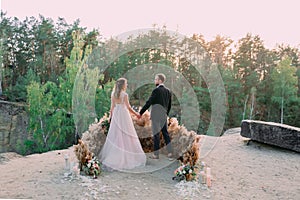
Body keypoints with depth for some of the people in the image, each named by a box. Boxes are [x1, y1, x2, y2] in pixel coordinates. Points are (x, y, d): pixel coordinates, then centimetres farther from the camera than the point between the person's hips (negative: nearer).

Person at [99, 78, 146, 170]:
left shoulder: (113, 94, 3)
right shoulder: (124, 94, -13)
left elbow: (112, 107, 7)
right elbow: (128, 107, -9)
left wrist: (111, 115, 17)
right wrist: (136, 114, 3)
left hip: (116, 114, 6)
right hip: (124, 114, -6)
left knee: (115, 136, 11)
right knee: (126, 136, 3)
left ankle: (112, 157, 16)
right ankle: (127, 156, 9)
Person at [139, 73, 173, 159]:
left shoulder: (156, 90, -14)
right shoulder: (168, 91, 8)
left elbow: (148, 103, -15)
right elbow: (169, 105, 14)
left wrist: (141, 113, -9)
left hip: (156, 115, -7)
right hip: (164, 115, 7)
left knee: (156, 134, 1)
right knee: (165, 133, 12)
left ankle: (156, 154, 9)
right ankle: (170, 153, 11)